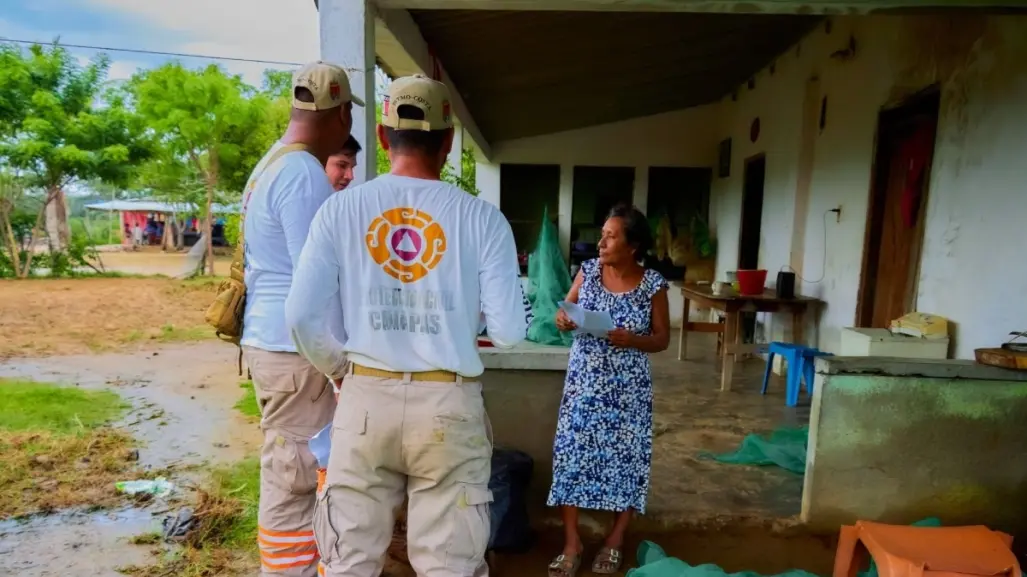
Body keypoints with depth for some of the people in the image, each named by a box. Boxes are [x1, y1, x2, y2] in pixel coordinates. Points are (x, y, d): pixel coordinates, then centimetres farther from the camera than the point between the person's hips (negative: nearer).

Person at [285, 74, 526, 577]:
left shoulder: (341, 209, -3)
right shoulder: (482, 218, -7)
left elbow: (301, 314, -6)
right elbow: (509, 332, -8)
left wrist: (339, 367, 12)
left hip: (366, 398, 2)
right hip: (448, 405, -1)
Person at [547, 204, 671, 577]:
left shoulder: (652, 285, -8)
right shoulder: (588, 271, -1)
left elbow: (662, 339, -2)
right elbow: (566, 310, 8)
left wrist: (631, 340, -22)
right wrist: (562, 320, -15)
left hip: (627, 389, -2)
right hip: (583, 382, 2)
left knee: (623, 459, 6)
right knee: (572, 455, 2)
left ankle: (615, 541, 28)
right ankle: (572, 542, 18)